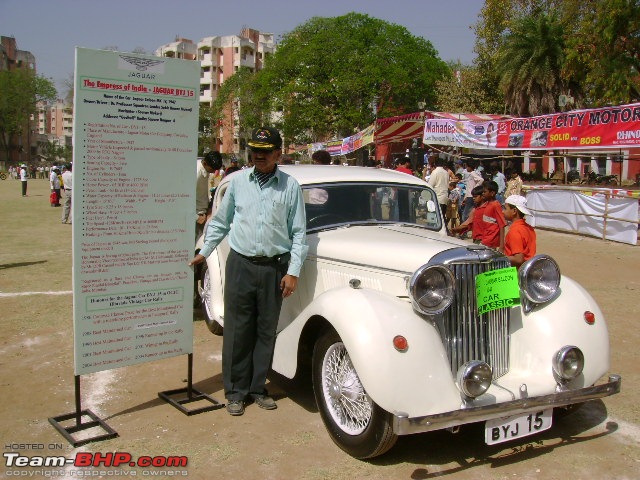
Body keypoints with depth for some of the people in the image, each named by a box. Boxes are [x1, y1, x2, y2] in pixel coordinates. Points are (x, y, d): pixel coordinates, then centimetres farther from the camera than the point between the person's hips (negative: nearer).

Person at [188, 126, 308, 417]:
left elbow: (298, 232, 3)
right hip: (240, 264, 1)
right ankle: (235, 391, 17)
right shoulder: (238, 180, 7)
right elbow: (221, 221, 16)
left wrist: (293, 271, -3)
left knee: (266, 330, 8)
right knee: (237, 330, 4)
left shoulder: (290, 186, 2)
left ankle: (258, 388, 23)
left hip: (275, 268, 0)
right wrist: (204, 252, 13)